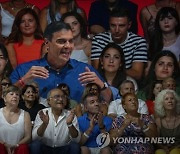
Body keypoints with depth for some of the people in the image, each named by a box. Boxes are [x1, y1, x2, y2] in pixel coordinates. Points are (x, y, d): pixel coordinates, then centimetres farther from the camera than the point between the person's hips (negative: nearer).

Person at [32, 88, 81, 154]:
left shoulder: (70, 115, -3)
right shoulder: (42, 114, -3)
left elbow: (76, 140, -13)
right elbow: (34, 138, -12)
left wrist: (70, 124, -30)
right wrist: (44, 124, -29)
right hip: (45, 148, 1)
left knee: (75, 146, -29)